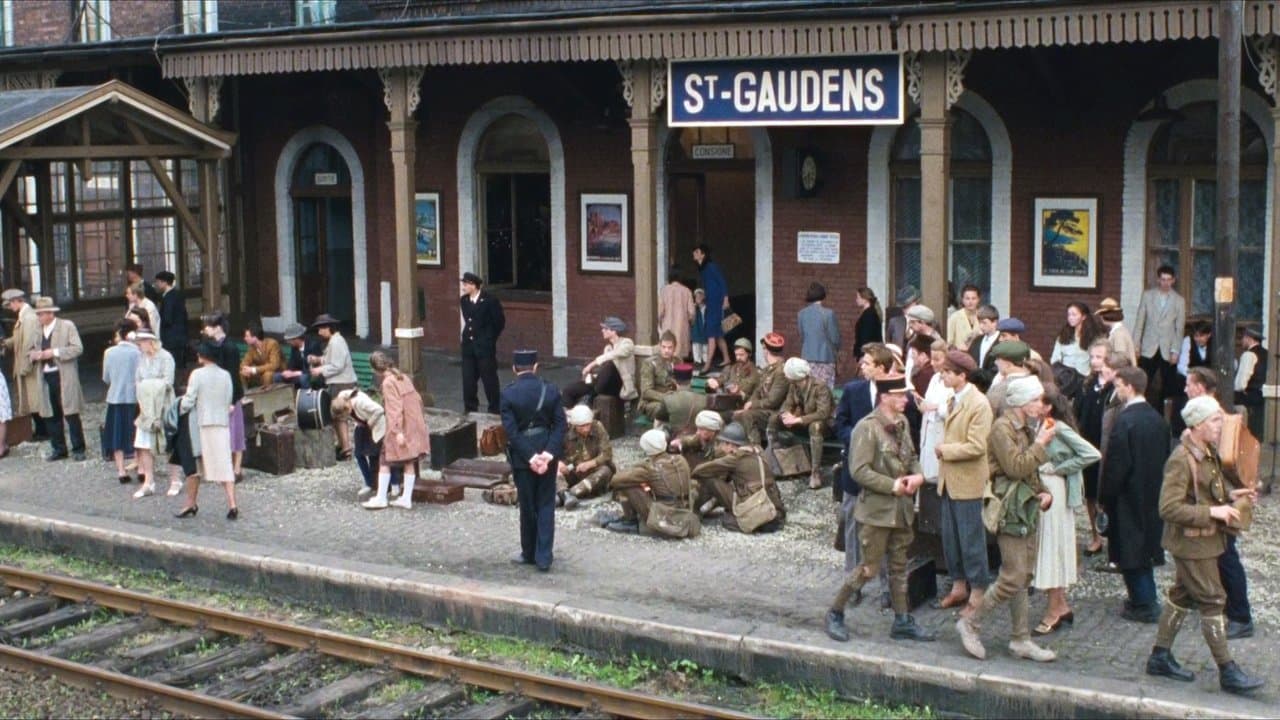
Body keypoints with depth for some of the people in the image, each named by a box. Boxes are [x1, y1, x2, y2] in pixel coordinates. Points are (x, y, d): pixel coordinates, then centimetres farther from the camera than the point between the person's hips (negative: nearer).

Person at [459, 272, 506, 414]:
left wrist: (490, 338, 0)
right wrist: (468, 335, 11)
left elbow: (499, 321, -5)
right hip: (468, 346, 5)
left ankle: (494, 409, 12)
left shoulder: (489, 300, -11)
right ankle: (470, 410, 15)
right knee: (468, 380, 5)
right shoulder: (463, 300, 4)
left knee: (489, 379, 2)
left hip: (485, 348, -5)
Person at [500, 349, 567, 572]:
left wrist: (530, 457, -13)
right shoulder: (551, 390, -4)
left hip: (522, 455, -2)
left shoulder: (508, 393, -10)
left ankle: (529, 553, 23)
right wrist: (549, 453, -13)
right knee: (546, 505, 8)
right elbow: (560, 424, -8)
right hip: (547, 453, 2)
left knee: (527, 505, 11)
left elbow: (511, 430, -14)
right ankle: (544, 557, 6)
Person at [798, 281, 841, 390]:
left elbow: (801, 336, 8)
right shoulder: (828, 313, -12)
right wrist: (837, 350, 13)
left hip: (807, 358, 4)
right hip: (825, 357, -4)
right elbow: (834, 337, -7)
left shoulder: (801, 314, 1)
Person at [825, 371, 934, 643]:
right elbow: (859, 471, -21)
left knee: (899, 565, 14)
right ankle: (835, 613, 13)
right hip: (877, 508, -8)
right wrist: (893, 486, -20)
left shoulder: (902, 424, 6)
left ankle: (902, 621, 23)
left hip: (901, 507, 8)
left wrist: (917, 475, -1)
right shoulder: (867, 428, -18)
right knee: (870, 567, -2)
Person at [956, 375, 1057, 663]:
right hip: (1011, 511, -9)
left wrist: (1044, 492, 8)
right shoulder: (1002, 428, -13)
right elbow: (1016, 467, -23)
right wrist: (1041, 443, -14)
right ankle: (970, 622, 2)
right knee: (1013, 578, -11)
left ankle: (1021, 639, 15)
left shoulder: (1027, 428, 17)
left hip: (1027, 509, 9)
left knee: (1024, 577, 10)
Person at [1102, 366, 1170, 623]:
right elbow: (1164, 457, 10)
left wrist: (1106, 496, -10)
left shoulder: (1125, 420, -20)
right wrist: (1157, 486, 18)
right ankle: (1147, 600, 28)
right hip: (1153, 495, 8)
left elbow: (1116, 463, -20)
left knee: (1132, 551, 1)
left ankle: (1144, 605, 5)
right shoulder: (1158, 419, 4)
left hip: (1129, 497, -8)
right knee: (1146, 545, 18)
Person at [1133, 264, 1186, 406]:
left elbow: (1179, 328, 3)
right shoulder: (1147, 295, 6)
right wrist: (1136, 345, 1)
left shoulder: (1179, 301, 4)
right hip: (1149, 349, 0)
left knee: (1168, 387, -1)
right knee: (1143, 385, -6)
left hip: (1168, 351, 0)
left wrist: (1175, 351, -4)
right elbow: (1140, 321, 6)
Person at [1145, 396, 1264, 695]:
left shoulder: (1208, 452, 6)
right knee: (1212, 601, -4)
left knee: (1182, 595, 16)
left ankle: (1160, 657, 27)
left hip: (1206, 538, 10)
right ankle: (1228, 672, 4)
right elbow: (1169, 508, -28)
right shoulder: (1181, 460, -24)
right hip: (1191, 542, -10)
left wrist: (1231, 493, 4)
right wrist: (1212, 512, -28)